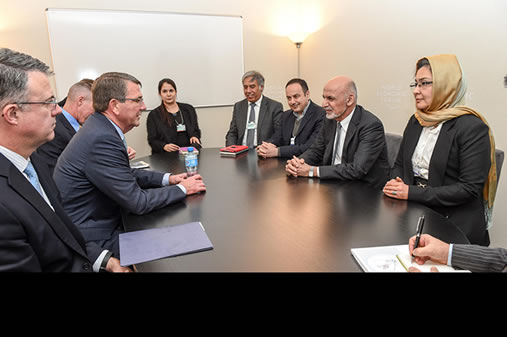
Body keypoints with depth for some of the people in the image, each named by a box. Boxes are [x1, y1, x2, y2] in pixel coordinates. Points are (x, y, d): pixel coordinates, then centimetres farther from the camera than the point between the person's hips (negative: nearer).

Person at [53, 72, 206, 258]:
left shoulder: (100, 127, 3)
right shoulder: (102, 139, -27)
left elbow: (125, 174, 16)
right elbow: (137, 202, -23)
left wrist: (166, 178, 7)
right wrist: (182, 189, -11)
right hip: (92, 238, -9)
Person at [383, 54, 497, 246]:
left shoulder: (472, 127, -10)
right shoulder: (416, 121, 11)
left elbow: (470, 188, -15)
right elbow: (399, 165, 18)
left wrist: (412, 192, -18)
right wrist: (396, 184, -6)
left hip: (454, 224, -6)